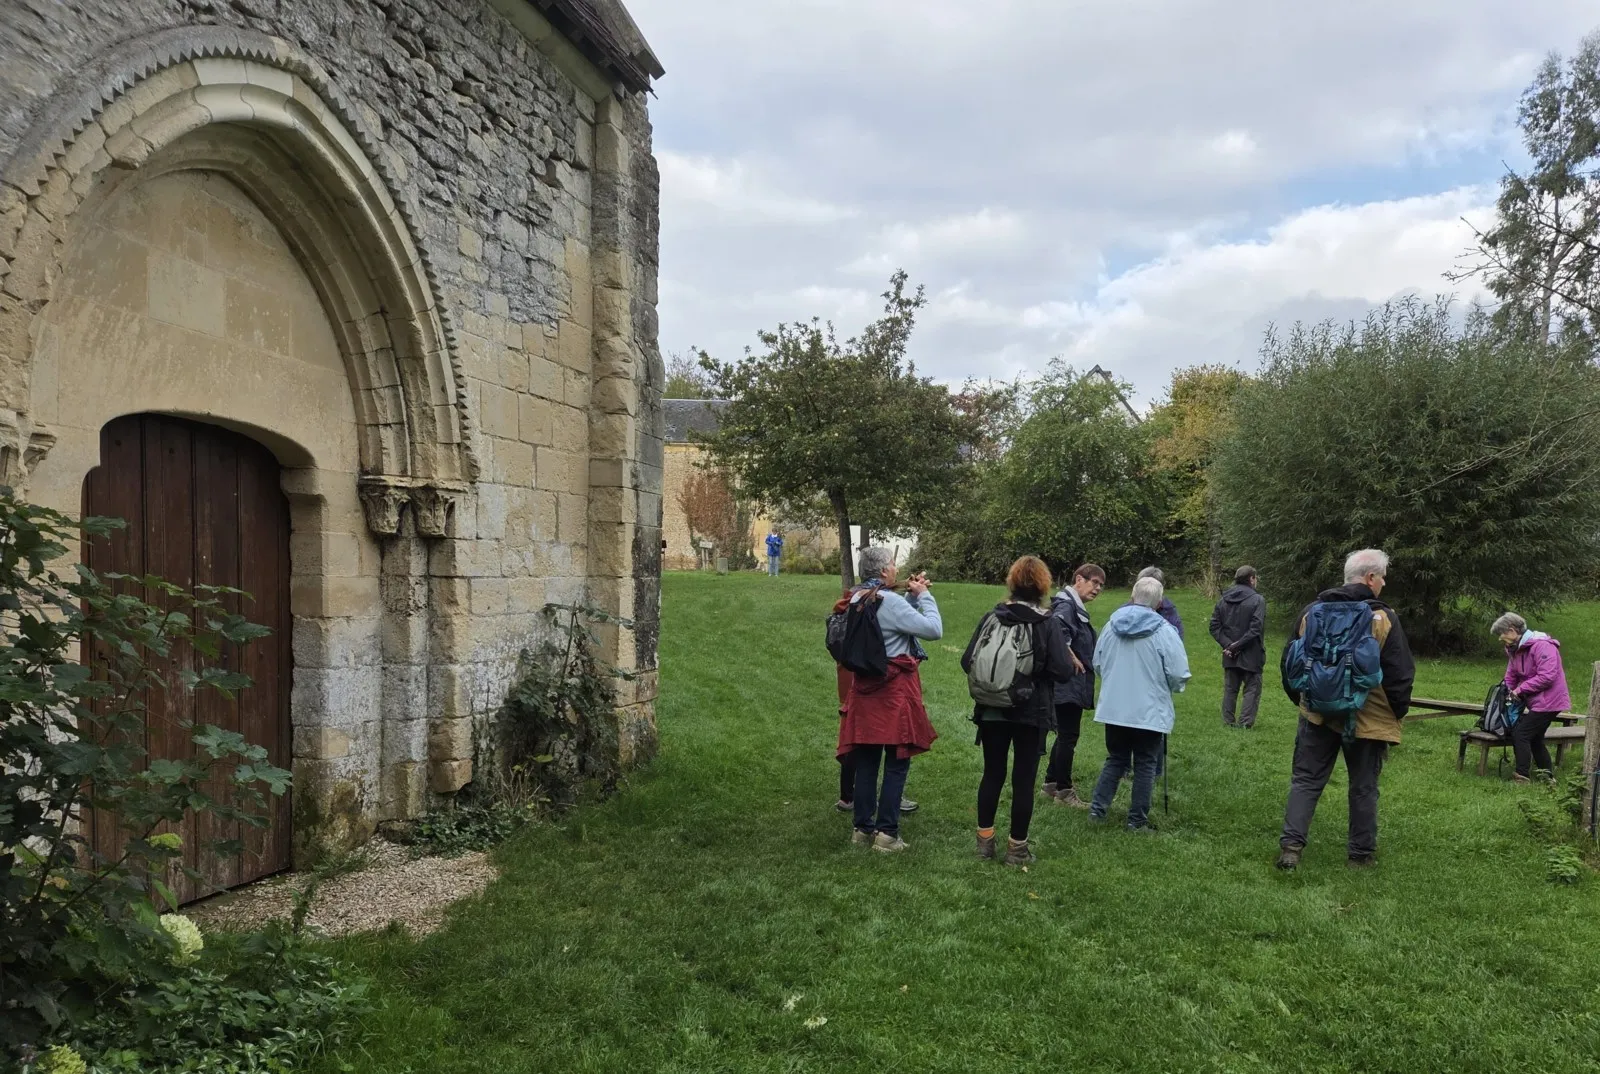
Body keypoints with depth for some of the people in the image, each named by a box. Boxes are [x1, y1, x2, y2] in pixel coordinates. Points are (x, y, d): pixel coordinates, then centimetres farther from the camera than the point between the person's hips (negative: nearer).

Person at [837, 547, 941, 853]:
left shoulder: (857, 599, 8)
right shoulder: (890, 602, -18)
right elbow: (934, 630, -18)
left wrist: (912, 595, 9)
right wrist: (923, 595, -7)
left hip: (864, 689, 8)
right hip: (894, 690, -7)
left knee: (866, 763, 12)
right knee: (896, 764, 1)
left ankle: (863, 829, 18)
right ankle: (886, 834, 2)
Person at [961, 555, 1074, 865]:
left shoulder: (991, 618, -4)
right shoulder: (1049, 624, -10)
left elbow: (967, 662, -5)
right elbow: (1063, 672, -16)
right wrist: (1066, 651, 4)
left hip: (992, 711, 3)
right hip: (1031, 714, -2)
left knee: (992, 774, 14)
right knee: (1023, 780, 6)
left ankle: (985, 839, 22)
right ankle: (1017, 847, 13)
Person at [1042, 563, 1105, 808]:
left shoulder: (1077, 607, 16)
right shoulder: (1066, 604, -15)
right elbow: (1058, 632, -33)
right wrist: (1072, 658, -22)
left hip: (1074, 685, 10)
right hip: (1068, 684, -10)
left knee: (1066, 735, 17)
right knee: (1068, 736, -3)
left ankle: (1051, 783, 27)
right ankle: (1064, 790, 6)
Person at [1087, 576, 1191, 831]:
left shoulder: (1112, 624, 0)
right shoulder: (1163, 631, -14)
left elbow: (1097, 664, 9)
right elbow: (1179, 674, -14)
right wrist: (1171, 688, 8)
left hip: (1113, 709, 4)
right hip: (1150, 711, -4)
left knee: (1116, 760, 18)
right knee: (1145, 765, 8)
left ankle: (1097, 808, 14)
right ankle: (1137, 819, 12)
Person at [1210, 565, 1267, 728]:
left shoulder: (1224, 600, 5)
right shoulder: (1257, 600, -11)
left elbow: (1214, 626, 1)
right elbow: (1255, 629, -19)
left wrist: (1227, 644, -6)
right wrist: (1238, 645, -15)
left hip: (1230, 656, 5)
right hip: (1251, 655, -5)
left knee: (1230, 689, 13)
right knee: (1252, 689, 5)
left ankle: (1228, 722, 15)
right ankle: (1245, 724, 1)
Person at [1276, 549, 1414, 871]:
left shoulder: (1312, 611, 1)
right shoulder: (1384, 619, -11)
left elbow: (1291, 663, 9)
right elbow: (1400, 673, -9)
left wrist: (1300, 699, 22)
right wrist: (1398, 712, 7)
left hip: (1317, 715, 3)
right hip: (1369, 720, -2)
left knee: (1306, 780, 8)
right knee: (1363, 788, 11)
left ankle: (1291, 845, -1)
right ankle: (1361, 854, 19)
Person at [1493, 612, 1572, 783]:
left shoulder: (1542, 646, -21)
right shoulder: (1515, 649, 8)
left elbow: (1547, 677, -28)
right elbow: (1511, 677, 10)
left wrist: (1520, 689, -21)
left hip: (1547, 702, -10)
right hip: (1535, 702, 10)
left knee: (1520, 734, -12)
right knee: (1534, 738, 18)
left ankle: (1522, 777, -9)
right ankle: (1547, 773, 30)